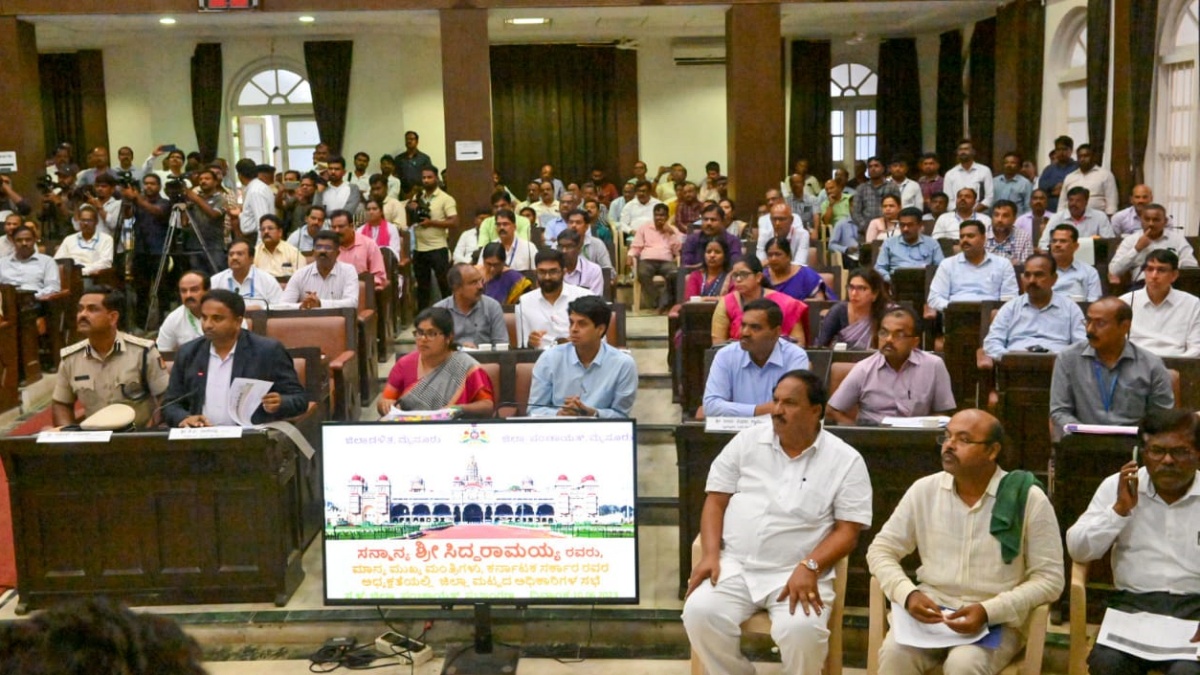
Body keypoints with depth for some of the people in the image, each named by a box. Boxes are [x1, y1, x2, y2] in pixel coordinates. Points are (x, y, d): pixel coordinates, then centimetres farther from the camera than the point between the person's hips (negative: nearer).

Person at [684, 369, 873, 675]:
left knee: (801, 629, -31)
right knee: (699, 613, -25)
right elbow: (715, 500, 9)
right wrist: (711, 554, -6)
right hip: (734, 564, 2)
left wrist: (809, 567, -18)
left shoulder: (846, 460, 2)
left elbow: (848, 531, -2)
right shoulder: (747, 441, 9)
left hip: (797, 573, -2)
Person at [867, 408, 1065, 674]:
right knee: (894, 652, -28)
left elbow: (1049, 579, -7)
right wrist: (907, 594, -14)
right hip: (930, 611, 2)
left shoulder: (1029, 499, -7)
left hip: (997, 620, -2)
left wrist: (988, 611, -20)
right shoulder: (924, 490, 1)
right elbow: (880, 550, 6)